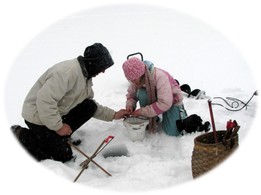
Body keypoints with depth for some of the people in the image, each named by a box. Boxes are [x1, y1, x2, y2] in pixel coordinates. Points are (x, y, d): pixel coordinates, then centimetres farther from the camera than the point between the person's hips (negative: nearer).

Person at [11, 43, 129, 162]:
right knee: (64, 155, -8)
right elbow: (44, 100, -34)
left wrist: (113, 115, 7)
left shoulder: (86, 76, 4)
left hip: (58, 112, 9)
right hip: (37, 117, -9)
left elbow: (90, 105, 13)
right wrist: (58, 126, -24)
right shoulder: (68, 71, -29)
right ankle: (21, 135, 2)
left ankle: (61, 136, 5)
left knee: (90, 106, -4)